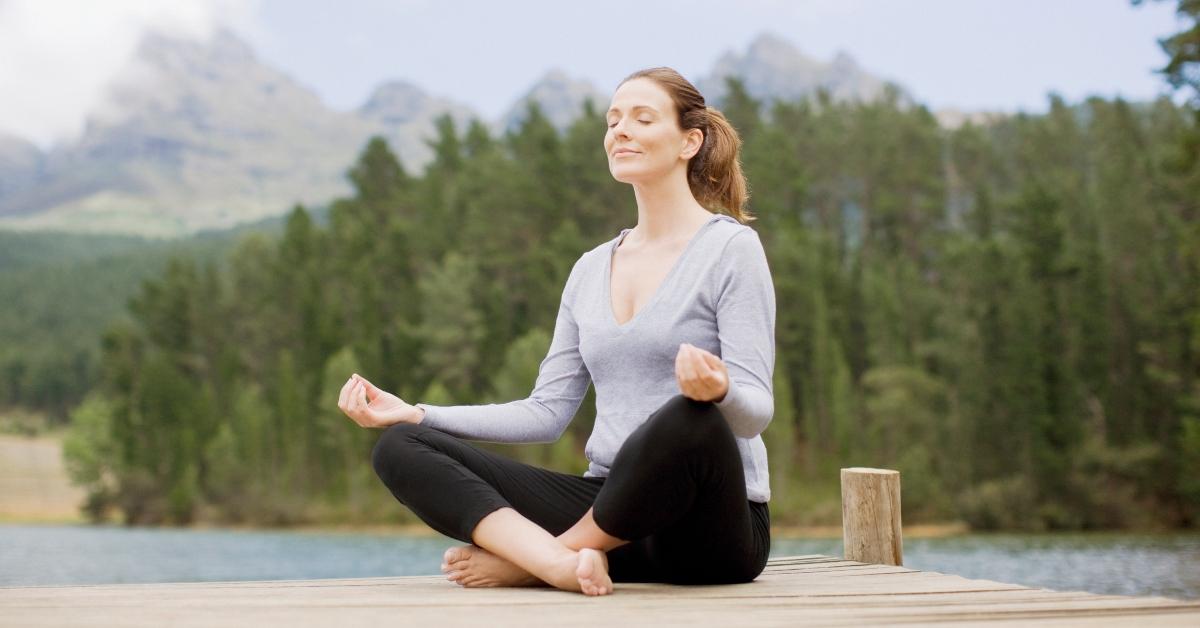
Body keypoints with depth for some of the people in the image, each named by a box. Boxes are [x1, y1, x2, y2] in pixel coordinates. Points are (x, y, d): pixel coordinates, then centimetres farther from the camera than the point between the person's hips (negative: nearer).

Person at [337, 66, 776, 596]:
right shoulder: (591, 269, 15)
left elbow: (756, 410, -10)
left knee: (688, 418, -40)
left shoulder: (731, 247, -3)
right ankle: (566, 562, -32)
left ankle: (527, 559, -18)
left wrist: (717, 391, -34)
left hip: (710, 523, -5)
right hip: (608, 503, 5)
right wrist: (415, 413, 3)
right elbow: (548, 411, 12)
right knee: (401, 447, -8)